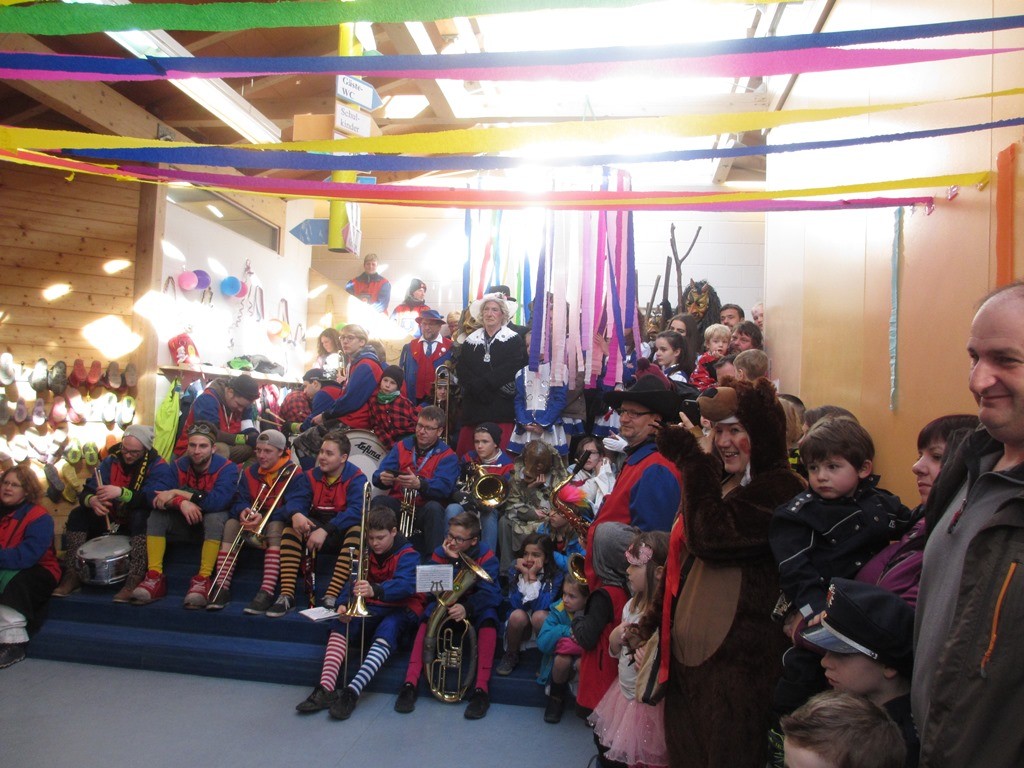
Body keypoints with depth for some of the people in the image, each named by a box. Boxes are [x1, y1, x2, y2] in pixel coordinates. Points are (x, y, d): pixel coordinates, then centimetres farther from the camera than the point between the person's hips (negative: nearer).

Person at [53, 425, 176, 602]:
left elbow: (153, 499, -31)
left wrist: (121, 492, -43)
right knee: (78, 515, -11)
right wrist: (92, 500, -27)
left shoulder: (159, 467, -14)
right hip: (113, 519, 6)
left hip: (141, 523, -6)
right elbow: (86, 491, -2)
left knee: (141, 517, -37)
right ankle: (73, 574, -7)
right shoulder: (111, 461, 3)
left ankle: (135, 579, -38)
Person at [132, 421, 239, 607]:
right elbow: (160, 497, -16)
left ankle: (202, 580, -34)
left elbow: (217, 501, -34)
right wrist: (182, 503, -38)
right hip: (186, 519, 5)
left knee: (215, 517, -36)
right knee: (157, 514, -17)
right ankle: (155, 578, -20)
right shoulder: (179, 466, -5)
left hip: (213, 518, -5)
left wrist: (177, 493, -31)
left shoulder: (227, 468, -19)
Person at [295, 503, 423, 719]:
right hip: (372, 609, 5)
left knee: (387, 629, -36)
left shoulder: (408, 554, -10)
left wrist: (375, 591, -49)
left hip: (401, 610, -5)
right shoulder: (366, 553, 9)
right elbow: (355, 584, 0)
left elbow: (405, 585, -30)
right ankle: (325, 689, -31)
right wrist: (345, 604, -23)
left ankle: (352, 691, -44)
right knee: (341, 622, -21)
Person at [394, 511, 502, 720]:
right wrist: (452, 560, -30)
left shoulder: (486, 557, -15)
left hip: (475, 608, -2)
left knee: (488, 617, -34)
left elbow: (489, 593, -28)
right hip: (446, 606, 2)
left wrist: (467, 608, -47)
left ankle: (481, 689, -36)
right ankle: (410, 684, -33)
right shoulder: (440, 553, -7)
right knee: (430, 614, -30)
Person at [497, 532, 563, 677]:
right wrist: (524, 575, -25)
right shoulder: (515, 570, -7)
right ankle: (511, 656, -4)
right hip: (520, 625, 1)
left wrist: (532, 576, -27)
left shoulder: (555, 575, -13)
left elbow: (541, 606, -25)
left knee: (539, 615, -32)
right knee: (518, 615, -30)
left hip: (543, 625, -1)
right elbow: (515, 604, -19)